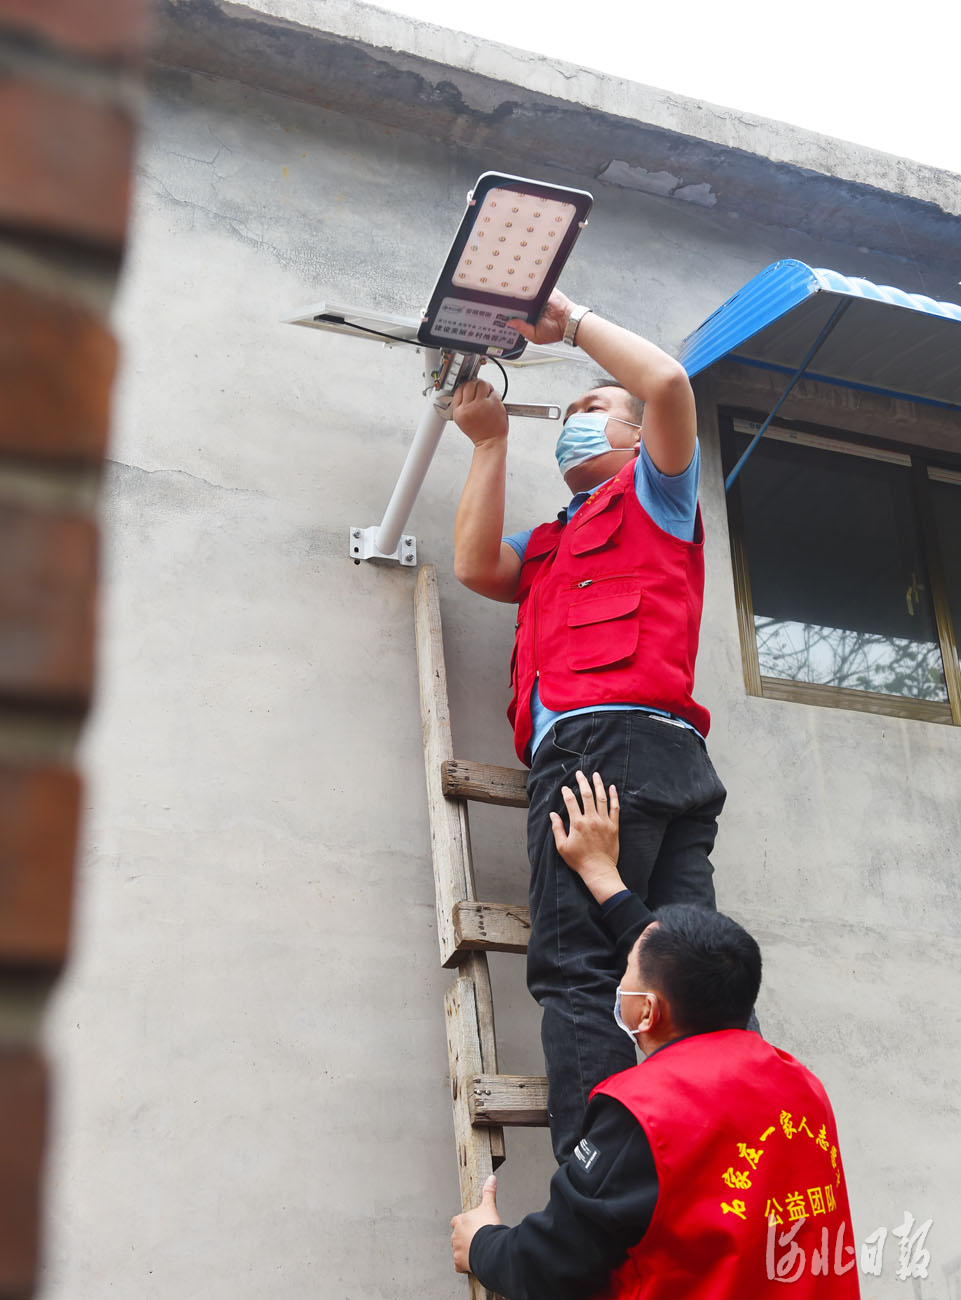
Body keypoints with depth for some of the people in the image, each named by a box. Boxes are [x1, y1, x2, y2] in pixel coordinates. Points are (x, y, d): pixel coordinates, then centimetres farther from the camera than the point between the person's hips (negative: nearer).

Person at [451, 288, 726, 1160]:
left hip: (611, 737, -8)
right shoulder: (550, 546, 38)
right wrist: (490, 442, 27)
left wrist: (571, 321, 16)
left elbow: (669, 383, 2)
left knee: (578, 968, -17)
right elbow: (478, 567, 19)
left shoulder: (652, 493, 19)